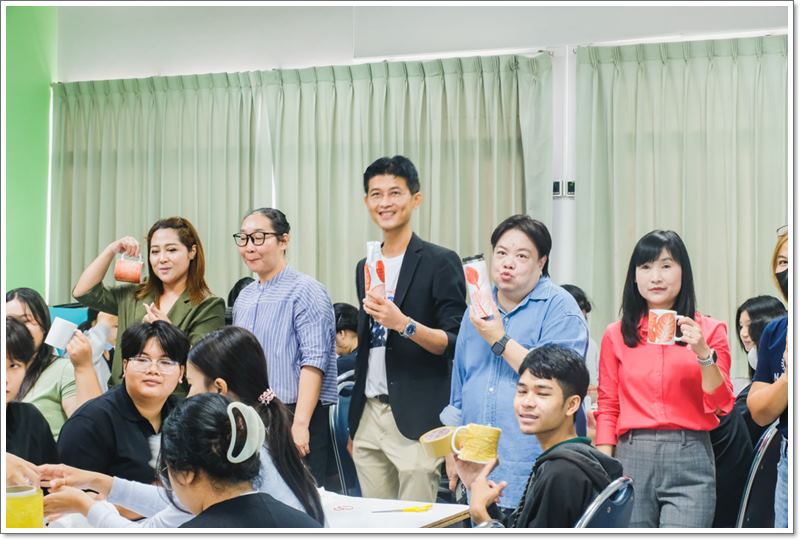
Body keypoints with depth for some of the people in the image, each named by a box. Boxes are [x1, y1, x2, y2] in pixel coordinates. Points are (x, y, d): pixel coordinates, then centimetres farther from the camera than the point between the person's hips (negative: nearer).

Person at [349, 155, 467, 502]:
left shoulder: (441, 262, -5)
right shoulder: (366, 267, 16)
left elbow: (455, 343, -9)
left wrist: (404, 324, -25)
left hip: (416, 420, -6)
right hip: (368, 418, 7)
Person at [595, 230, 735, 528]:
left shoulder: (709, 330, 5)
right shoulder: (616, 335, 8)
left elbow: (720, 406, 0)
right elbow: (607, 408, 10)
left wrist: (703, 353, -15)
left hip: (689, 461, -1)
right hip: (632, 459, 2)